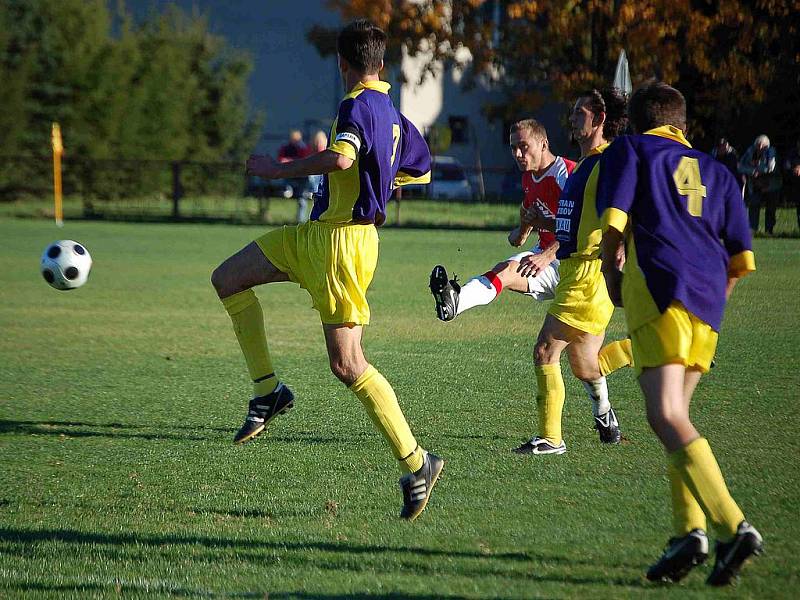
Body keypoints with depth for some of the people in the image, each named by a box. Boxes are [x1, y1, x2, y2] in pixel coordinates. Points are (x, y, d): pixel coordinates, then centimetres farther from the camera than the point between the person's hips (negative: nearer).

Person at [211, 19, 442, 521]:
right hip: (315, 235, 10)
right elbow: (422, 170, 24)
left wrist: (281, 170, -24)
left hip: (344, 240, -10)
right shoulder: (394, 115, 12)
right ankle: (268, 391, 11)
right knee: (228, 279, 12)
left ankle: (416, 464, -2)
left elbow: (340, 158, -36)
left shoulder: (358, 105, -17)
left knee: (348, 364, -8)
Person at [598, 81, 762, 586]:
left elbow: (615, 217, -3)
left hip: (658, 285, -6)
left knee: (667, 417, -14)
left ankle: (733, 526, -30)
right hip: (708, 298, 6)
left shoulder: (629, 150, 15)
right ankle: (690, 530, 5)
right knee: (676, 414, 18)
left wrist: (610, 272, 12)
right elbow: (742, 258, 18)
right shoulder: (716, 171, 27)